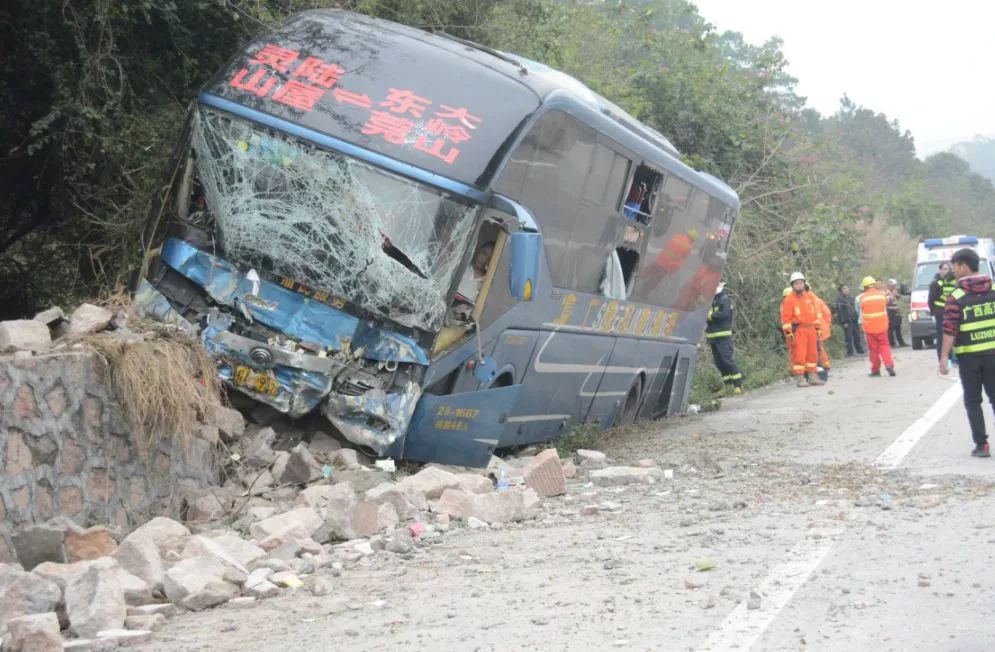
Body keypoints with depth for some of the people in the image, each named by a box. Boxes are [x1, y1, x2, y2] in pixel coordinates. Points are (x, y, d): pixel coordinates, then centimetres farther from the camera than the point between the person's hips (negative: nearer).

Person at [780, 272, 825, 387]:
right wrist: (788, 332, -11)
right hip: (798, 330, -5)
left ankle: (813, 377, 19)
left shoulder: (810, 296, 9)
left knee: (812, 353, 10)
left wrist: (818, 327, 12)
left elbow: (817, 312, 14)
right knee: (799, 354, -8)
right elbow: (785, 317, -6)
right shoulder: (789, 299, -5)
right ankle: (800, 379, -5)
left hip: (811, 329, 5)